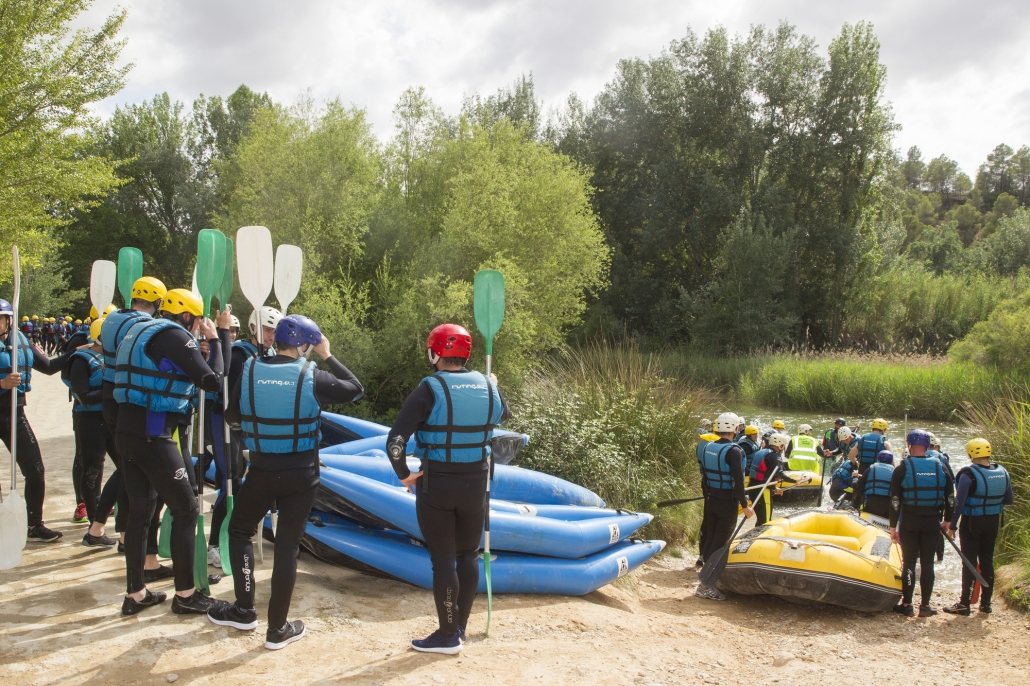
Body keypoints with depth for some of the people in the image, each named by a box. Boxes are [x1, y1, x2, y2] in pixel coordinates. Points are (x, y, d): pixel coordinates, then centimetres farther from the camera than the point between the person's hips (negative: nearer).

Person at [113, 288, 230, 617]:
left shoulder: (141, 331, 15)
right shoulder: (174, 336, -11)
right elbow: (213, 381, -11)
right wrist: (215, 340, 1)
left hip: (128, 432, 9)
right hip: (154, 438, -9)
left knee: (140, 511, 15)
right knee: (186, 511, 3)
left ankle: (135, 594, 22)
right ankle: (185, 595, 11)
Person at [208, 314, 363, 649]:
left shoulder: (250, 370, -7)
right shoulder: (312, 377, -13)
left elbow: (232, 416, 4)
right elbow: (355, 389, 1)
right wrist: (328, 357, 6)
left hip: (261, 471, 1)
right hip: (302, 476, -1)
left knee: (239, 530, 24)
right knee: (287, 545, 7)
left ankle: (244, 611, 26)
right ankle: (277, 629, 15)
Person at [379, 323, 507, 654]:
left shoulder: (430, 389, -15)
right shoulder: (487, 387, -2)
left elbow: (395, 441, -21)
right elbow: (502, 416, 22)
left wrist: (404, 475, -6)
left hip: (435, 485, -4)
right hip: (475, 483, 4)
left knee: (443, 560, 6)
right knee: (469, 554, 18)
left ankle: (448, 636, 16)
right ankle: (460, 626, 28)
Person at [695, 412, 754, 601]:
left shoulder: (708, 447, 4)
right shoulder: (733, 451, -18)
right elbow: (738, 481, -21)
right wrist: (745, 505, -15)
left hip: (711, 500, 7)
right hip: (727, 502, -7)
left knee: (710, 539, 14)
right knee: (720, 543, -2)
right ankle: (705, 586, -1)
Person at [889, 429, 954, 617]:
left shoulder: (902, 468, -7)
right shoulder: (940, 467, 2)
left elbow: (895, 500, -8)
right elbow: (951, 496, 6)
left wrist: (893, 527, -2)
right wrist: (947, 520, 17)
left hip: (909, 522, -2)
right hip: (933, 522, 2)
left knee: (909, 562, 5)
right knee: (927, 563, 9)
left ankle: (907, 605, 9)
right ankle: (925, 606, 13)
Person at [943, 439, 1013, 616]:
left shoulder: (969, 474, -20)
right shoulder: (1003, 473, -2)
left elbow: (959, 502, -20)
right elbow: (1008, 500, 6)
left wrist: (952, 525, -12)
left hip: (972, 523, -5)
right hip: (993, 522, 5)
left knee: (969, 563, 1)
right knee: (987, 561, 15)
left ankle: (965, 604, 5)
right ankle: (986, 603, 22)